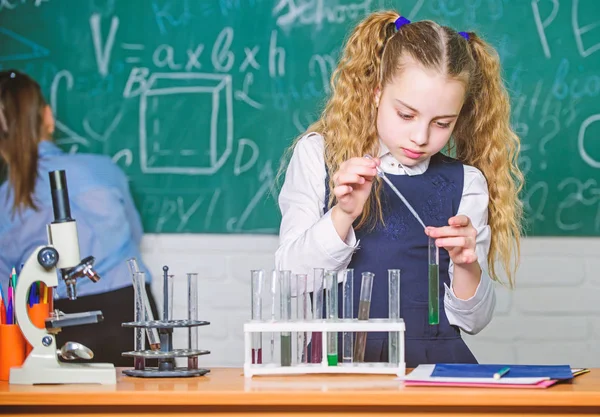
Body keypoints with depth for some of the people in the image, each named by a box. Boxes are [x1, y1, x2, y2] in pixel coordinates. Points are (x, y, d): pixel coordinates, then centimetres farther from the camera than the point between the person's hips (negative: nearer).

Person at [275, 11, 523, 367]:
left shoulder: (465, 184, 9)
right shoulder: (318, 155, 8)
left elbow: (473, 320, 10)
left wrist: (466, 266, -11)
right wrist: (342, 215, -14)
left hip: (433, 359, 2)